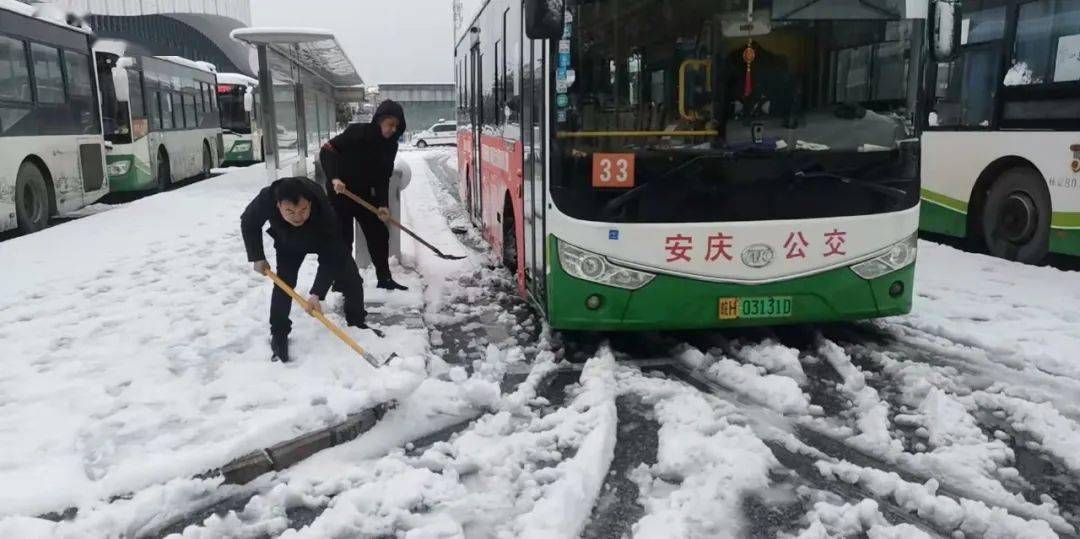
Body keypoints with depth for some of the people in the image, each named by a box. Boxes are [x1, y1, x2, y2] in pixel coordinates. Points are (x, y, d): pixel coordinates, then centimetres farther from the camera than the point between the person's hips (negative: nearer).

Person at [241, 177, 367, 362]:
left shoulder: (324, 211, -46)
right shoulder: (266, 200, -42)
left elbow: (329, 258, -38)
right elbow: (248, 223, -16)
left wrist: (317, 294, -43)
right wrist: (257, 257, -14)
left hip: (325, 239, -1)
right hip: (288, 243, 1)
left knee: (350, 277, -3)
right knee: (284, 282, -15)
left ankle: (357, 321, 19)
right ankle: (279, 333, 1)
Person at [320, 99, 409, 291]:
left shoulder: (390, 145, -2)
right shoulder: (357, 132, -20)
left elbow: (383, 177, -1)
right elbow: (327, 151, -20)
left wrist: (382, 204, -12)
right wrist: (334, 178, -32)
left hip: (365, 194, 6)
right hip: (340, 193, -6)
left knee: (379, 234, 6)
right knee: (343, 238, -2)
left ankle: (385, 278, 17)